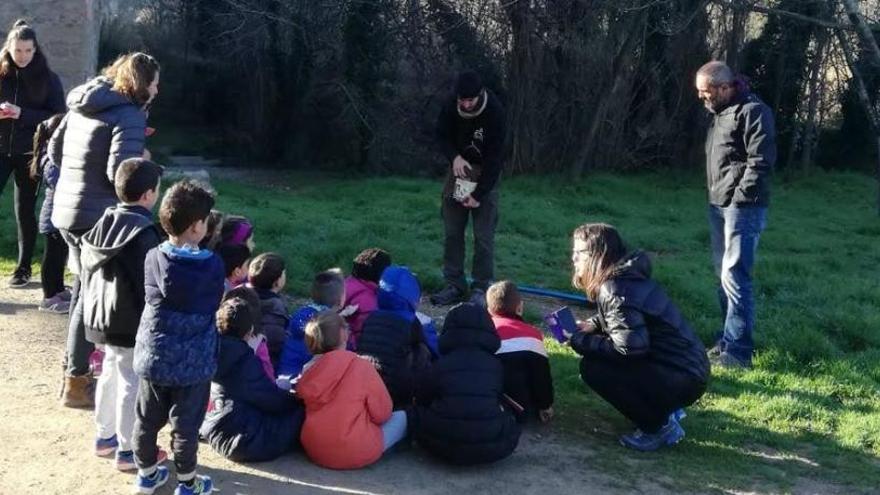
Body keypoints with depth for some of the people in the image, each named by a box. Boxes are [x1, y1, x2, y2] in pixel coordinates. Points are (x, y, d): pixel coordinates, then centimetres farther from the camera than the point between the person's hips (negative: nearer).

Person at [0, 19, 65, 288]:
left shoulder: (48, 79, -1)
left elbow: (58, 117, -5)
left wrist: (22, 114, -17)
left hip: (30, 153, -1)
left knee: (25, 210, 6)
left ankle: (23, 268, 17)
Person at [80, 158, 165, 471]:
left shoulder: (101, 226, 6)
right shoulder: (144, 235, -22)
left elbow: (87, 272, 14)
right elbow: (149, 287, -21)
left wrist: (92, 311, 23)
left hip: (102, 319, 9)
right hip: (132, 325, -9)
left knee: (110, 375, 21)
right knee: (132, 384, 1)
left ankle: (105, 436, 34)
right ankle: (128, 450, 10)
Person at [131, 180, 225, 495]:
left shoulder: (152, 259, -8)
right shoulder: (213, 265, -14)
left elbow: (148, 298, 5)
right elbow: (213, 306, -2)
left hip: (153, 357, 3)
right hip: (193, 362, -3)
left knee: (147, 420, 18)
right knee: (185, 425, 10)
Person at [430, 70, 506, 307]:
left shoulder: (494, 112, -24)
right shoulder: (451, 107, -12)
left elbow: (494, 158, -22)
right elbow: (442, 135, 4)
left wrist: (478, 194, -24)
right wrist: (455, 157, -16)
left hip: (485, 173, -4)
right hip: (459, 168, 4)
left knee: (483, 234, -6)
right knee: (452, 231, 5)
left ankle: (481, 288, 2)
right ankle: (454, 285, 13)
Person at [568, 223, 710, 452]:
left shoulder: (617, 290, -21)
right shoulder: (625, 276, 9)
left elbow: (630, 346, -26)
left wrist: (581, 342, -14)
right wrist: (590, 326, 8)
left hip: (682, 378, -10)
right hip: (685, 366, 10)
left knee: (593, 368, -17)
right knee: (600, 357, 14)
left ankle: (660, 427, -4)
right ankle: (665, 409, 17)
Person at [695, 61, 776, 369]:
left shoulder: (752, 111, -12)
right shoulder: (720, 113, 17)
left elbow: (761, 161, -18)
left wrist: (739, 198, -18)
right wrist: (715, 197, 15)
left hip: (743, 207, -10)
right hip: (718, 205, 10)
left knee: (734, 276, -11)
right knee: (724, 275, 14)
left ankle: (738, 351, -8)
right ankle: (730, 339, 24)